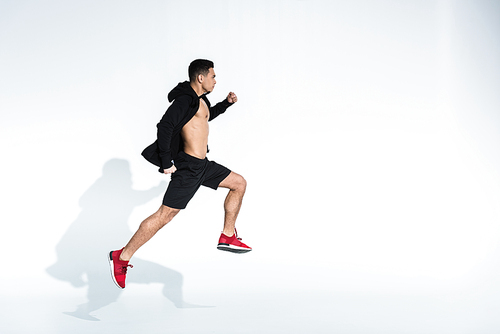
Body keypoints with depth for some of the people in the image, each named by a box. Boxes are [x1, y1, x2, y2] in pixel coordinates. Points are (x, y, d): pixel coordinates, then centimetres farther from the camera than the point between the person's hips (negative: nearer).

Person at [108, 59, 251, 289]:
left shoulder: (200, 100, 15)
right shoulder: (185, 99, -16)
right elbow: (164, 126, -26)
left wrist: (226, 103, 26)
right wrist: (166, 163, -24)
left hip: (202, 165, 10)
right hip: (188, 167, -10)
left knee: (239, 184, 14)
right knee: (165, 216, -10)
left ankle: (227, 237, 17)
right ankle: (121, 257, -3)